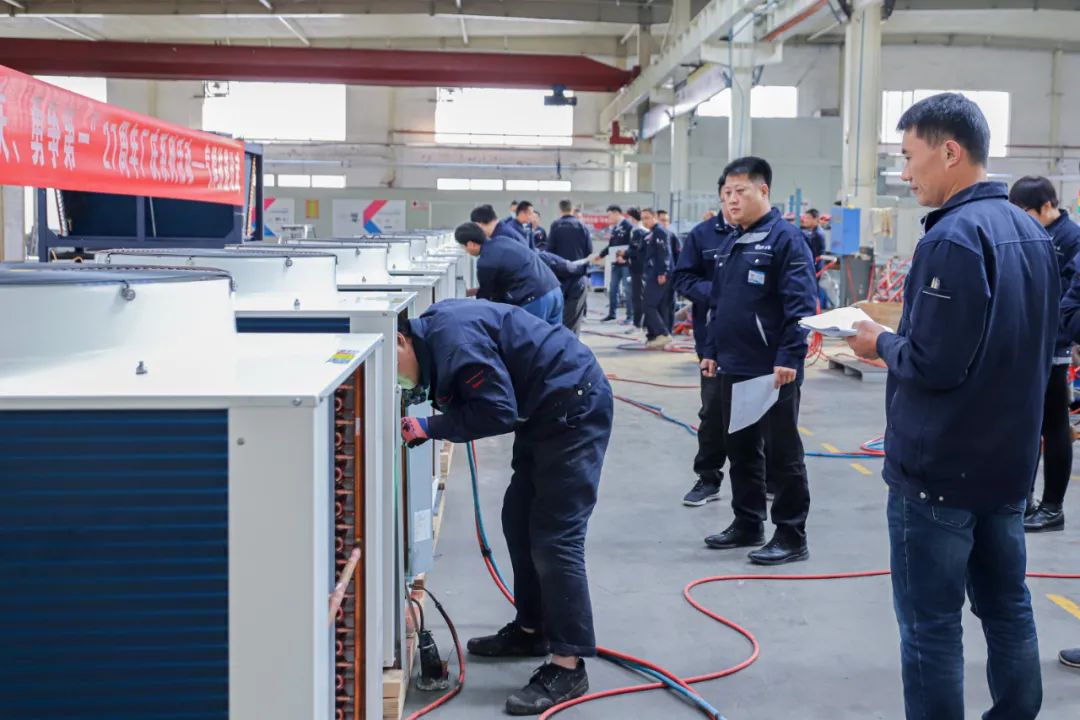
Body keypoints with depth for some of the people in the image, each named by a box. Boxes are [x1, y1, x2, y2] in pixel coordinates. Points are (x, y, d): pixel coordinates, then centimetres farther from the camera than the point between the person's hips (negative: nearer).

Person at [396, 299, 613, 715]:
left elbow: (498, 412, -24)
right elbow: (469, 402, 11)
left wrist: (431, 427, -16)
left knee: (554, 537, -12)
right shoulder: (435, 329, 8)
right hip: (546, 411, 11)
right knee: (520, 521, 17)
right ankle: (531, 629, 31)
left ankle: (568, 666, -7)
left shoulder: (455, 339, -23)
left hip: (575, 407, -11)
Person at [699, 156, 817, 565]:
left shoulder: (786, 238, -11)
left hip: (773, 370, -8)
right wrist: (711, 350, 17)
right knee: (740, 449, 15)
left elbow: (801, 304, -17)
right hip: (733, 367, 8)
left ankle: (791, 536, 8)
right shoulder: (730, 243, 15)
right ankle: (748, 524, 27)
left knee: (782, 453, 0)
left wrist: (789, 358, -22)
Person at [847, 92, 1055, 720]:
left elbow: (933, 365, -26)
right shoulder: (1031, 231, 9)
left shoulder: (954, 237, -20)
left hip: (940, 465, -9)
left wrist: (882, 345, -6)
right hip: (1007, 457, 9)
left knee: (931, 622, 1)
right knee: (1007, 604, 18)